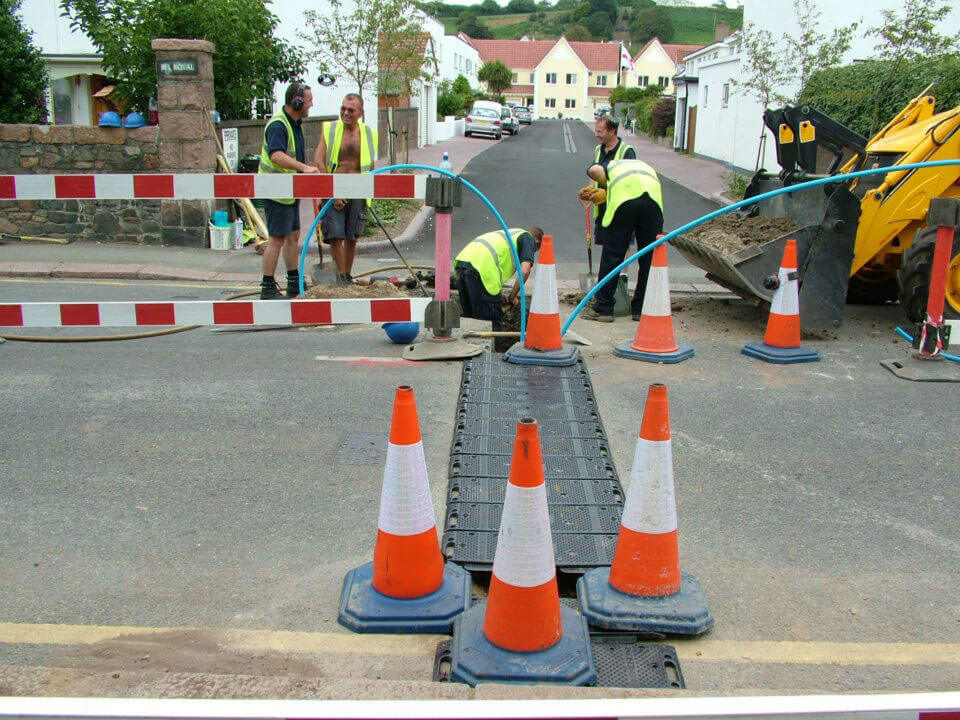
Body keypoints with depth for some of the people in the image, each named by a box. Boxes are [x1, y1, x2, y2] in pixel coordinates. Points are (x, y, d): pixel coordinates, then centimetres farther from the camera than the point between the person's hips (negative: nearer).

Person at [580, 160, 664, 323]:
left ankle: (603, 309, 10)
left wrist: (607, 187, 21)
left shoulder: (611, 165, 32)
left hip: (624, 196, -3)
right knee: (649, 258, 12)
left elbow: (594, 170, 8)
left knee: (612, 255, 5)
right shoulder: (645, 165, 41)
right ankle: (642, 309, 17)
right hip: (653, 198, 3)